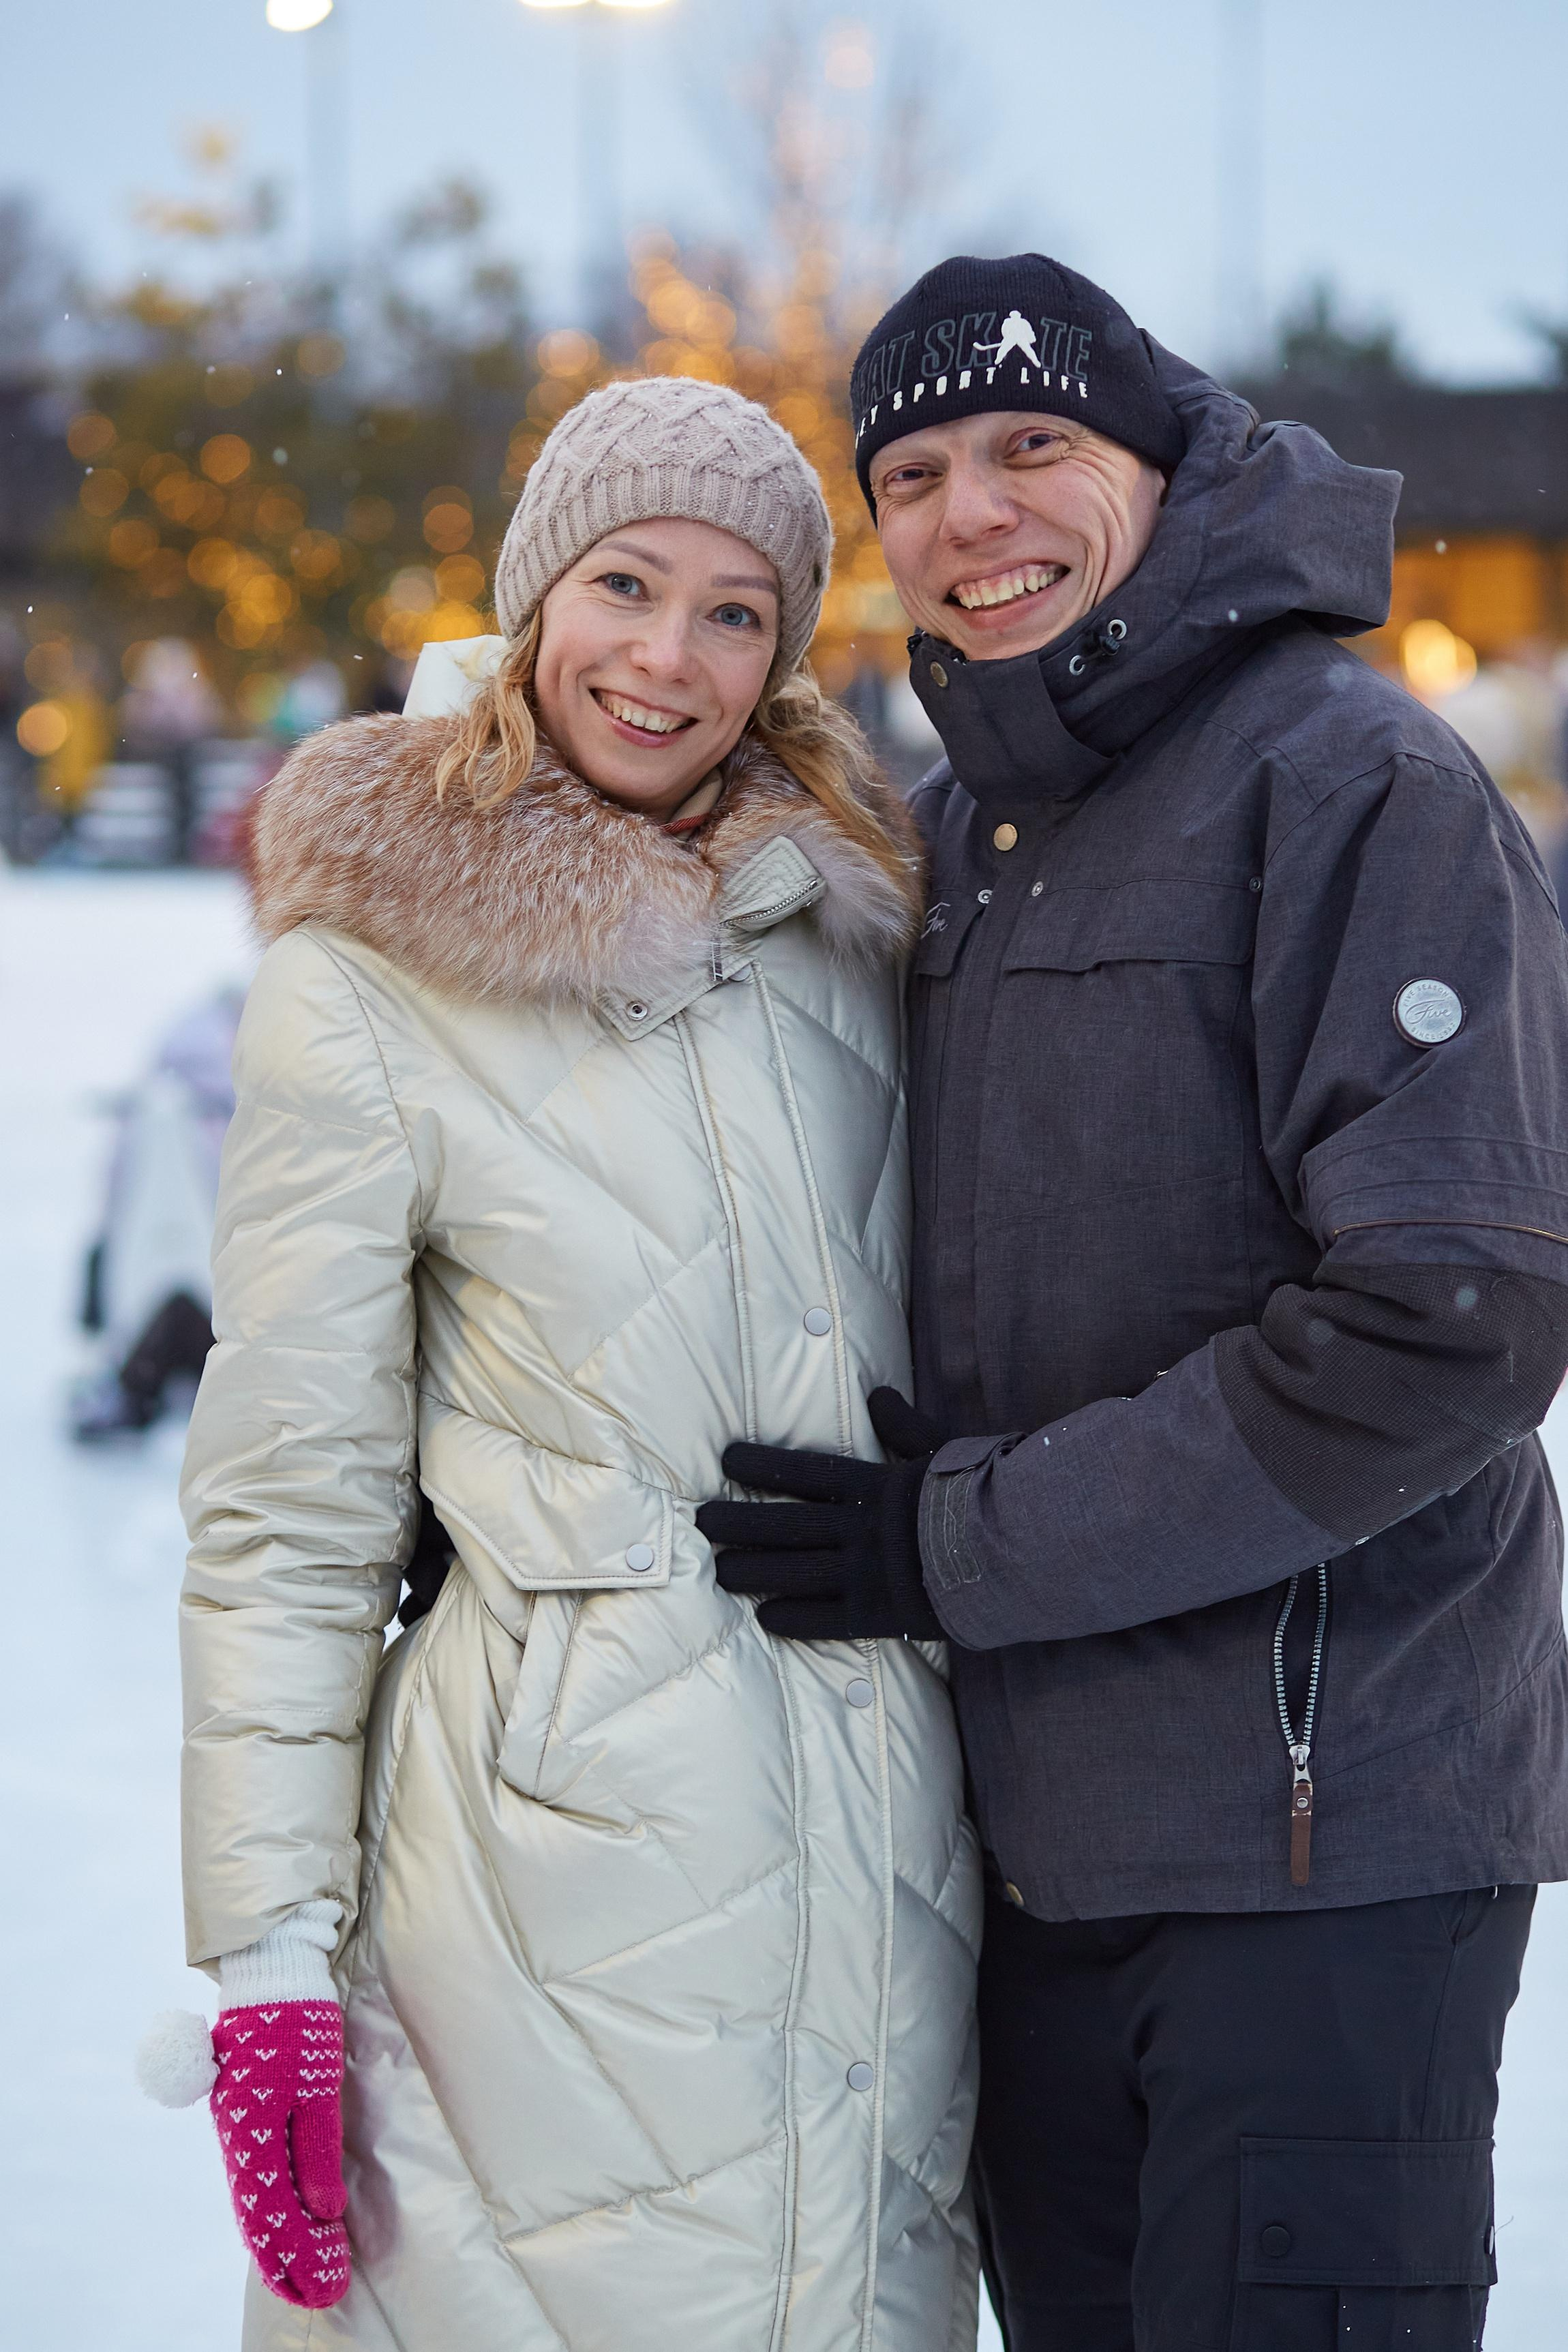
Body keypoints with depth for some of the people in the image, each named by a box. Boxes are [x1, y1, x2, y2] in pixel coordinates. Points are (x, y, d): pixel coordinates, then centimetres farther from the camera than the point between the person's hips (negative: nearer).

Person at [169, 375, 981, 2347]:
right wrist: (271, 1954, -8)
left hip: (883, 1853, 5)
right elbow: (280, 1518, -4)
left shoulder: (849, 920, 8)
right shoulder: (361, 995, -6)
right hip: (567, 1834, -4)